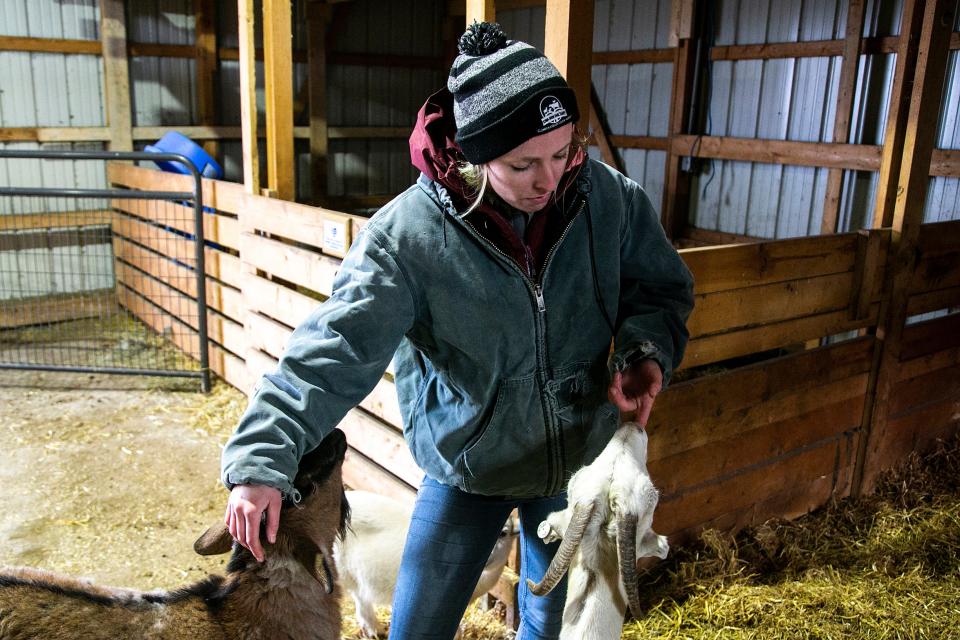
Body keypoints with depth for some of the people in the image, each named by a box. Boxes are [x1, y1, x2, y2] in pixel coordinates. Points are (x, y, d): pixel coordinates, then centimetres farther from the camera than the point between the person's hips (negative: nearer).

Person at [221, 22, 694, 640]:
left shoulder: (612, 199, -15)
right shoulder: (407, 233, -24)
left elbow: (663, 289, 0)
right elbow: (334, 349, -28)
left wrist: (646, 352, -20)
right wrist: (263, 459, -36)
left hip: (582, 460, 3)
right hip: (466, 471, -2)